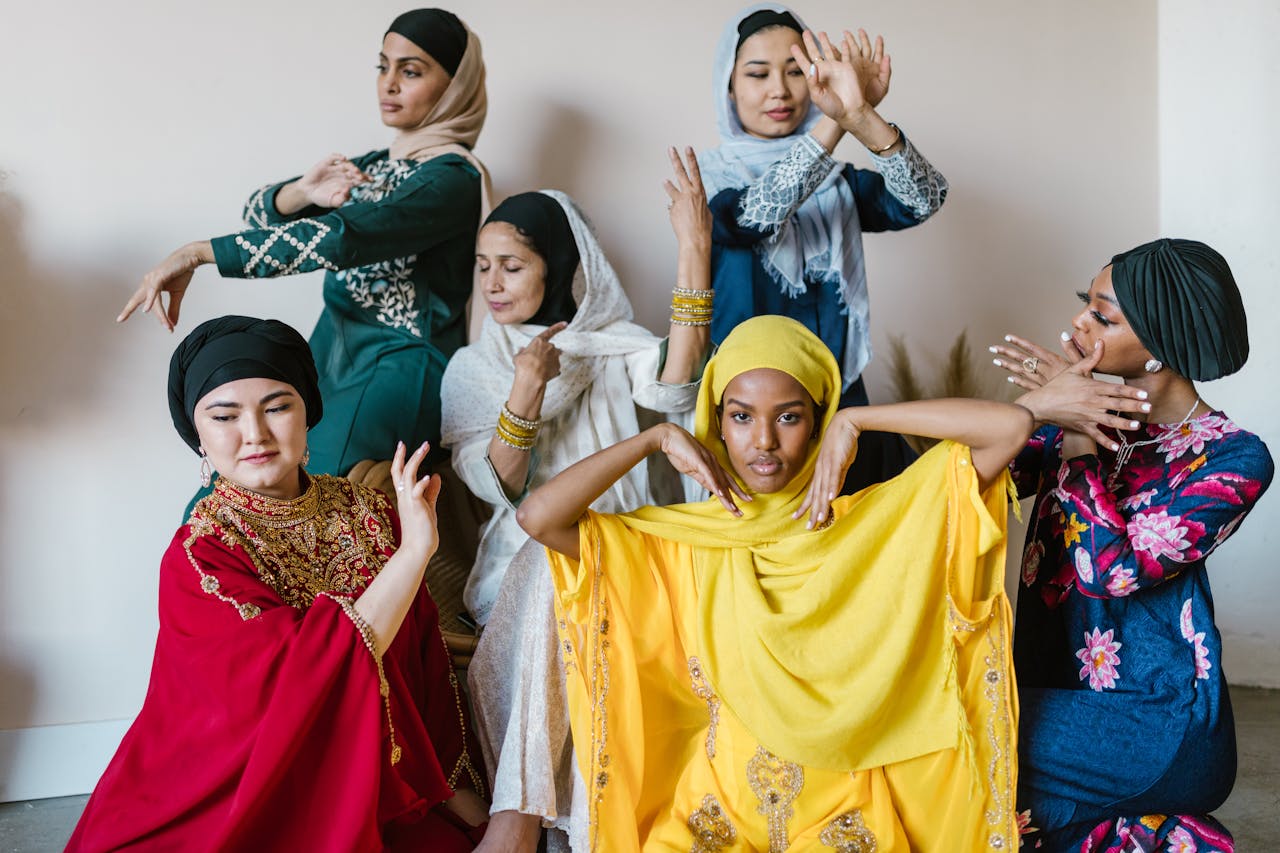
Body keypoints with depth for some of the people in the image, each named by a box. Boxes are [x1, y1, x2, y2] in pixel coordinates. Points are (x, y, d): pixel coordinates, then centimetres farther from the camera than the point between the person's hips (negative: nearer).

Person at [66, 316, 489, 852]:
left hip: (379, 793, 4)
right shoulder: (197, 558, -13)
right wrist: (415, 549, -27)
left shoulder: (368, 513, -1)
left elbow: (428, 664, 2)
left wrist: (459, 791, -1)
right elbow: (308, 676, -27)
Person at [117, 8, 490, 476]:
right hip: (332, 353, 8)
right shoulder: (373, 165, 14)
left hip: (397, 370, -8)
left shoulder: (452, 177, -13)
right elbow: (259, 212, 9)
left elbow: (340, 239, -26)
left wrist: (196, 254, -25)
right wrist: (303, 192, -15)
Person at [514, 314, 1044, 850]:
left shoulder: (881, 522, -1)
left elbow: (1011, 426, -8)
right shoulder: (684, 542, 2)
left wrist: (856, 420, -6)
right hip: (716, 805, 1)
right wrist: (659, 437, -3)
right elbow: (538, 516, -8)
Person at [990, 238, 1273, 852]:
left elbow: (1111, 571, -23)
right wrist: (1032, 410, -20)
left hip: (1156, 716, -6)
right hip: (1050, 680, 7)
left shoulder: (1233, 461, -11)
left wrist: (1077, 440, -21)